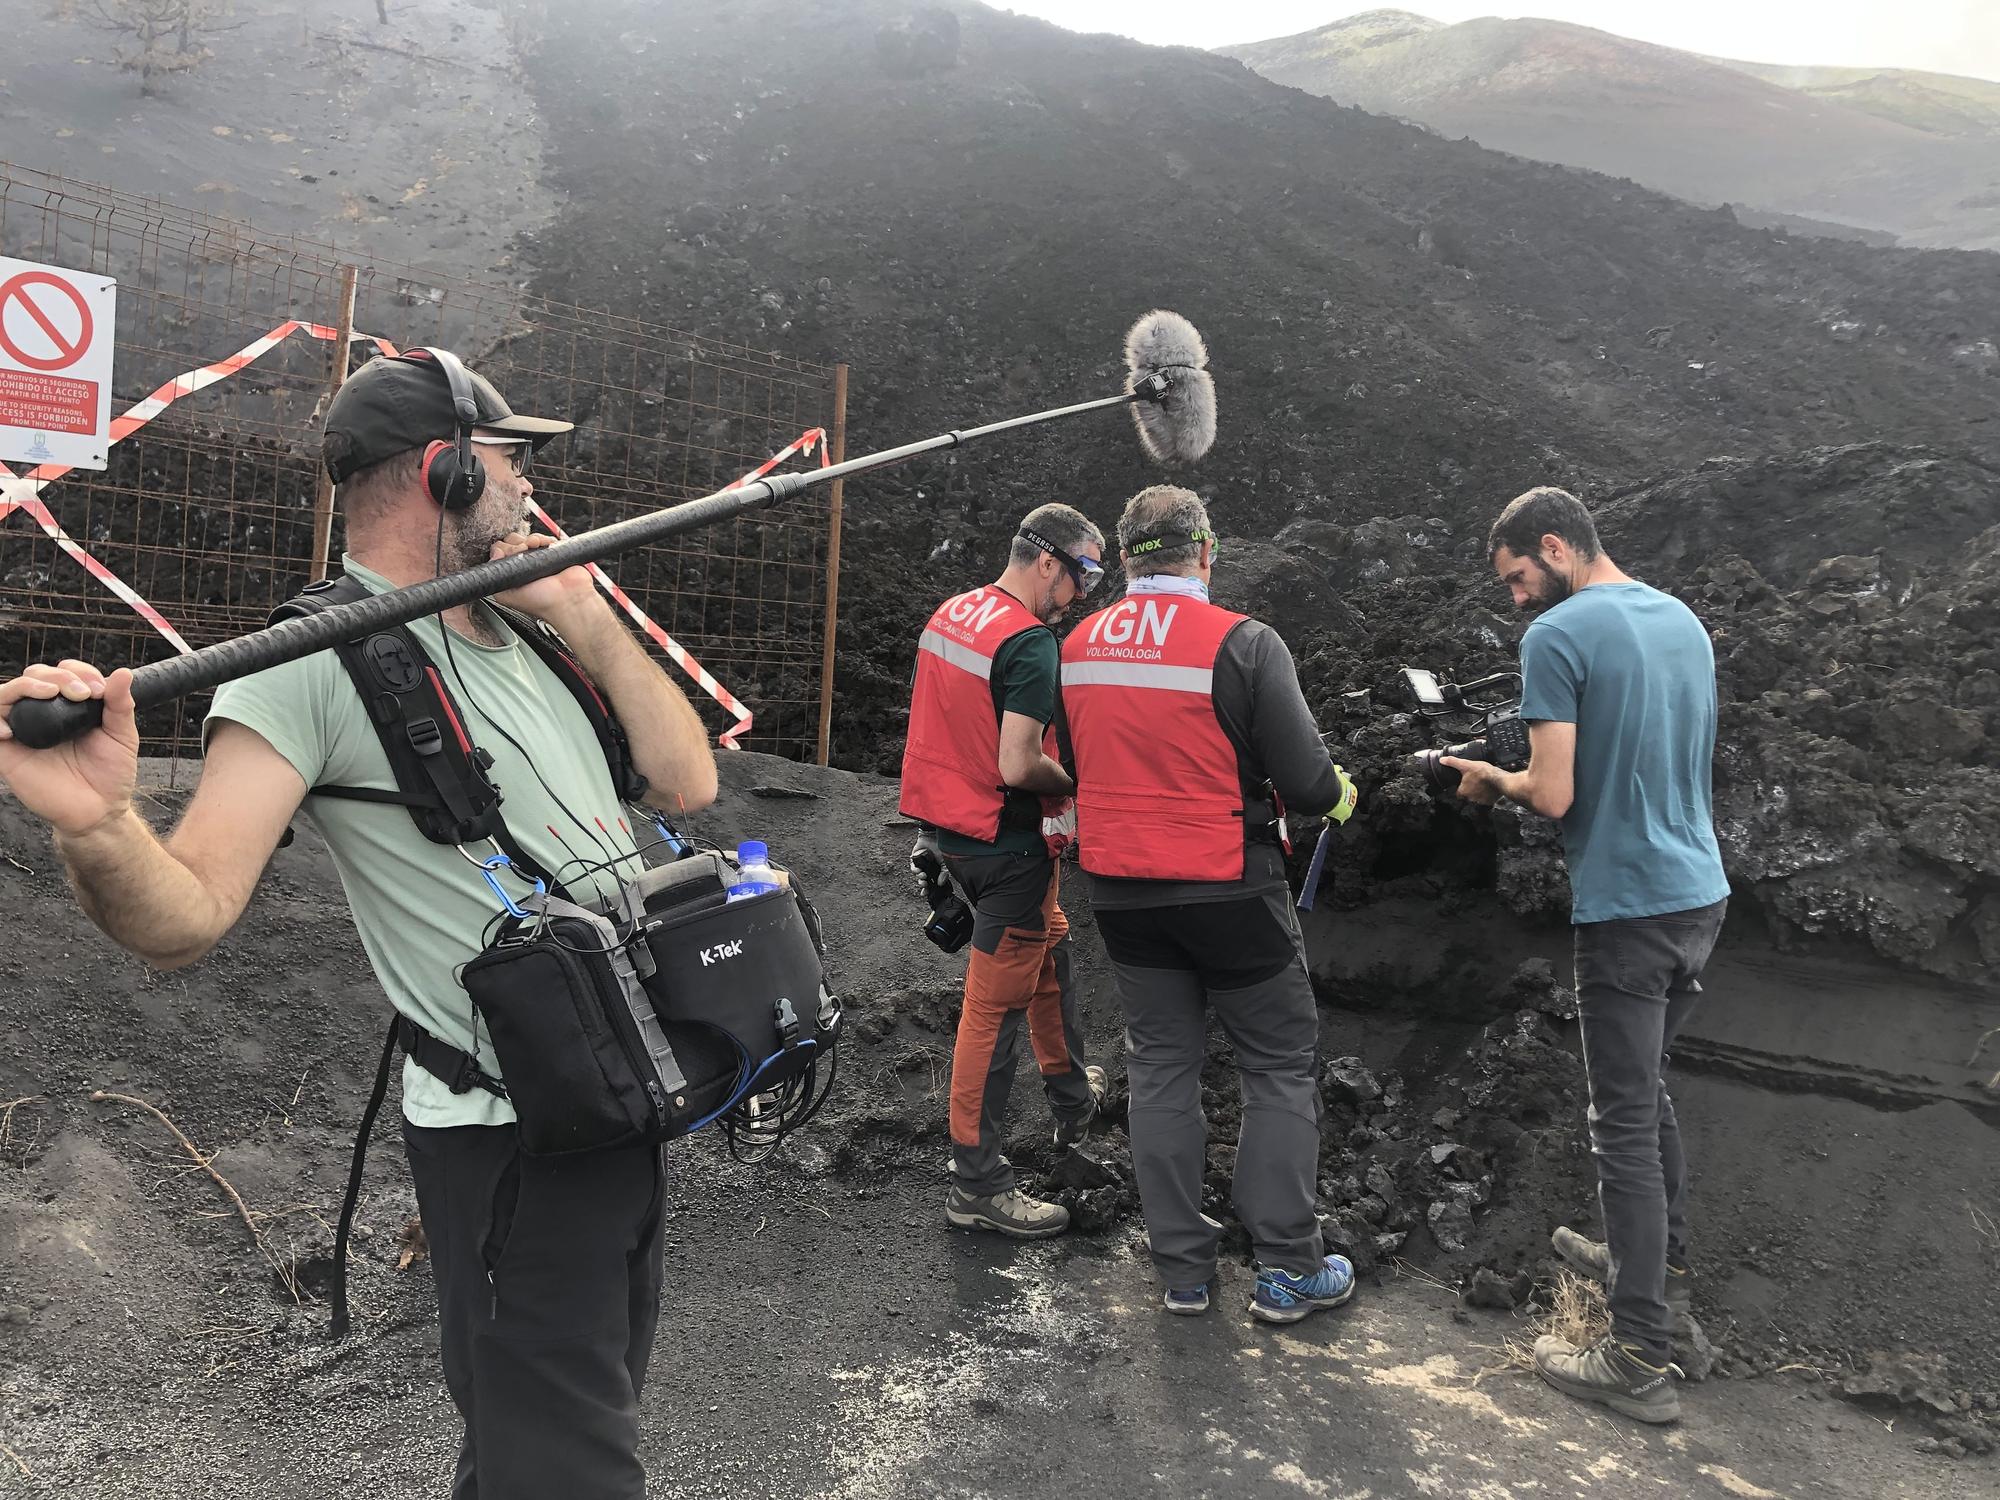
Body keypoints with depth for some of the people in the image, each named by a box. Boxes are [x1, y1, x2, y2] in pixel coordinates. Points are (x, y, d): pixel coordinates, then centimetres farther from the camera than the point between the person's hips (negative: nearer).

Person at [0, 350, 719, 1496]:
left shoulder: (526, 635, 9)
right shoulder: (315, 663, -13)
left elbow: (688, 785, 5)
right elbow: (188, 917, -18)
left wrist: (592, 620, -4)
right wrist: (98, 828, -40)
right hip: (515, 1139, -8)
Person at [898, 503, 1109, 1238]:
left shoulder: (950, 613, 5)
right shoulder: (1030, 642, -22)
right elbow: (1018, 766, -27)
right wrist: (1073, 781, -9)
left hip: (944, 818, 10)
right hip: (1005, 840, -10)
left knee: (1049, 948, 27)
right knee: (995, 1005, -1)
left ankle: (1073, 1096, 46)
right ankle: (977, 1183, 9)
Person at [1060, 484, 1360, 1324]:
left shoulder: (1077, 646, 1)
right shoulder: (1243, 643, -15)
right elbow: (1305, 783, -15)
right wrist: (1338, 795, 7)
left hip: (1120, 890, 5)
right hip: (1227, 886, -4)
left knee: (1161, 1066, 15)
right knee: (1280, 1067, 10)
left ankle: (1183, 1268, 22)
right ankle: (1287, 1269, 16)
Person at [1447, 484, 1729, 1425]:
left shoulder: (1558, 637, -14)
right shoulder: (1684, 621, 11)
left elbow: (1554, 794, -18)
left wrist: (1494, 781, 1)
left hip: (1627, 907, -8)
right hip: (1701, 891, 8)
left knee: (1624, 1120, -1)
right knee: (1647, 1089, 24)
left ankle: (1641, 1362, 5)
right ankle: (1659, 1263, 40)